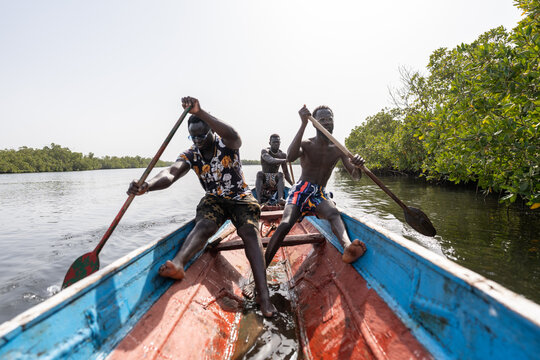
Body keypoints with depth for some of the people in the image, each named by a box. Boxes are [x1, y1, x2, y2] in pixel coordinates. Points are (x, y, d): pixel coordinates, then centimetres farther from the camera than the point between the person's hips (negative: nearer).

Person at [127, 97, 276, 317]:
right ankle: (178, 263, -56)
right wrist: (148, 186, -45)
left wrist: (200, 113, -51)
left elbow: (233, 136, -40)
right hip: (213, 200, 4)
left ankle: (263, 294, -38)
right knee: (203, 225, -30)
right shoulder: (190, 155, -5)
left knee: (250, 230, -29)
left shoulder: (226, 145, -13)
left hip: (241, 198, -3)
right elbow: (171, 173, -23)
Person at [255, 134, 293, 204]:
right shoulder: (264, 151, -6)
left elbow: (286, 173, 7)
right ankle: (259, 198, -46)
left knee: (280, 175, -27)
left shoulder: (283, 155, 5)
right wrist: (285, 160, -42)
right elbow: (271, 160, -29)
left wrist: (293, 185, -7)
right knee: (259, 173, -31)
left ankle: (280, 198, -47)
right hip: (264, 180, -2)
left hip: (275, 180, 2)